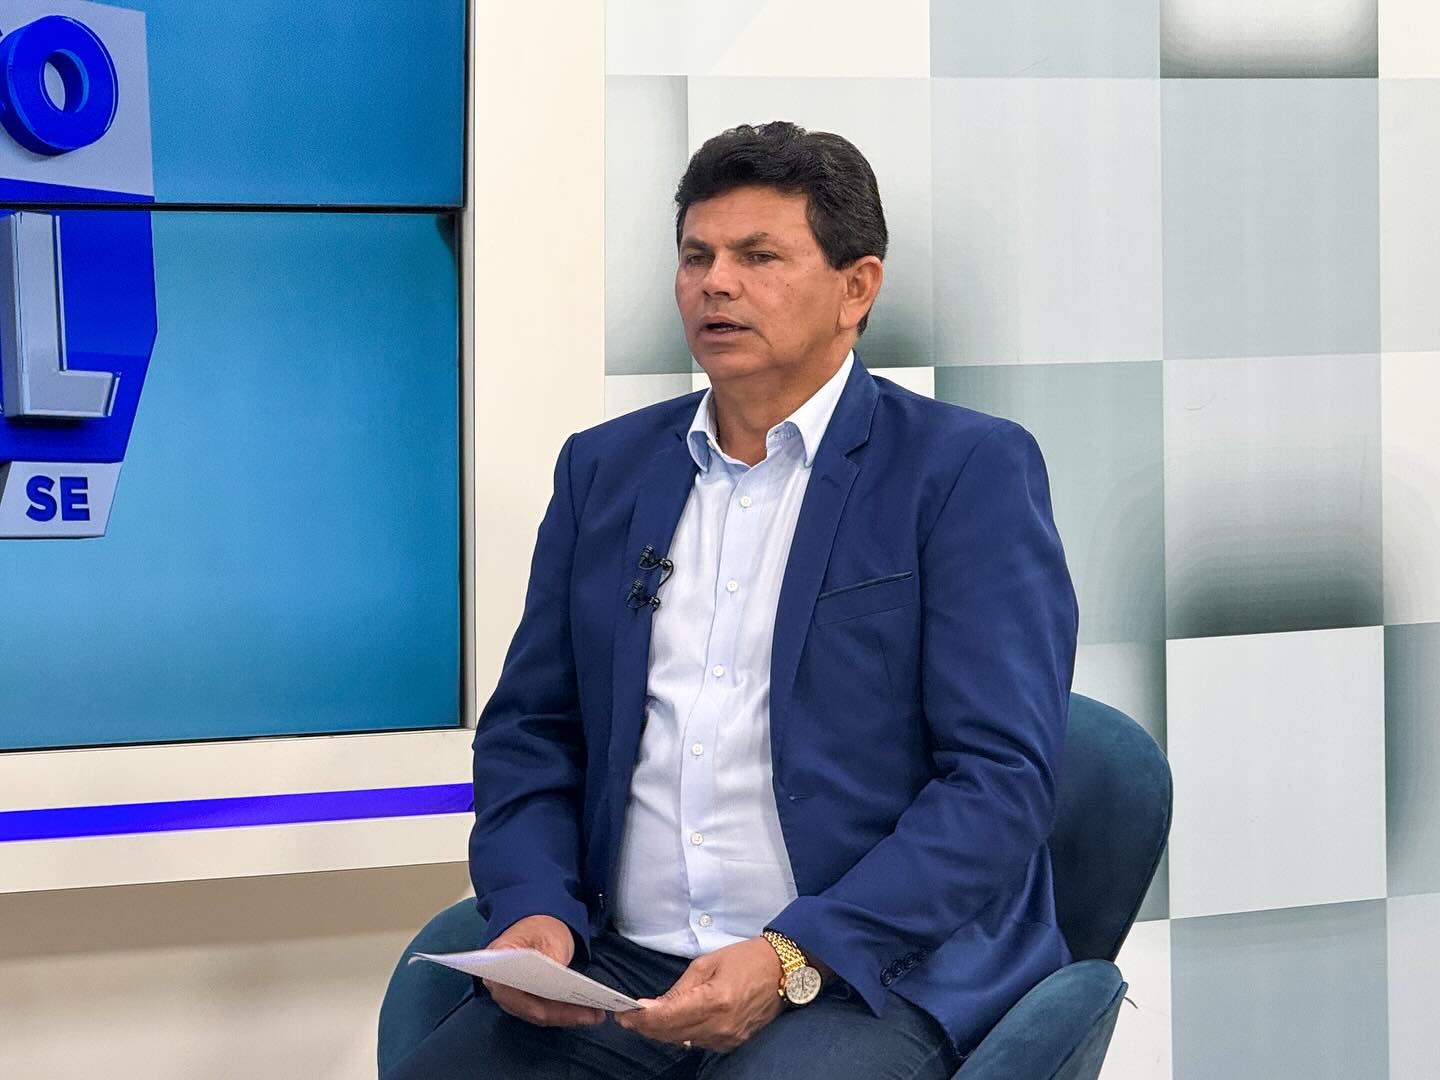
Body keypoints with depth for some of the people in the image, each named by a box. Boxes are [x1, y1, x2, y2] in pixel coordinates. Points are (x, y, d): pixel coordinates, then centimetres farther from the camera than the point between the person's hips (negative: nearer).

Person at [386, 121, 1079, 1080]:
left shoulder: (970, 470, -1)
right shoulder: (604, 467, 15)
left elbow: (1002, 780, -8)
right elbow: (529, 733, 17)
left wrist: (792, 960, -18)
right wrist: (533, 910, -3)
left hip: (873, 975, -4)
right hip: (621, 967, 4)